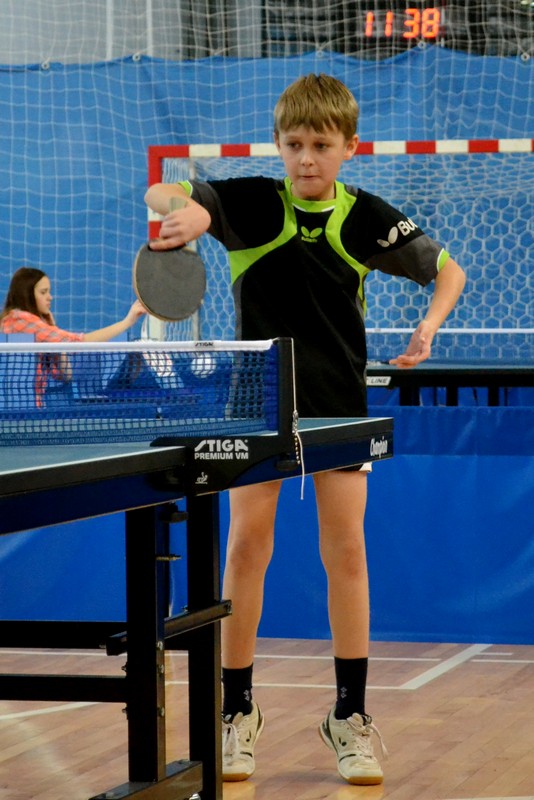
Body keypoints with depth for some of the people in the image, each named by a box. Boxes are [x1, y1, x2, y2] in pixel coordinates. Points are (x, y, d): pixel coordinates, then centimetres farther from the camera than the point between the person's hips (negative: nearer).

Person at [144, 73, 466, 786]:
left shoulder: (367, 219, -4)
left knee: (346, 549, 0)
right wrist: (185, 208, -36)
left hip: (338, 403, 1)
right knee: (247, 546, -4)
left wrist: (430, 325, -14)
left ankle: (350, 714, 10)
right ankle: (237, 709, 7)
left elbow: (448, 270, 6)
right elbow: (157, 195, -13)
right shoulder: (250, 203, -6)